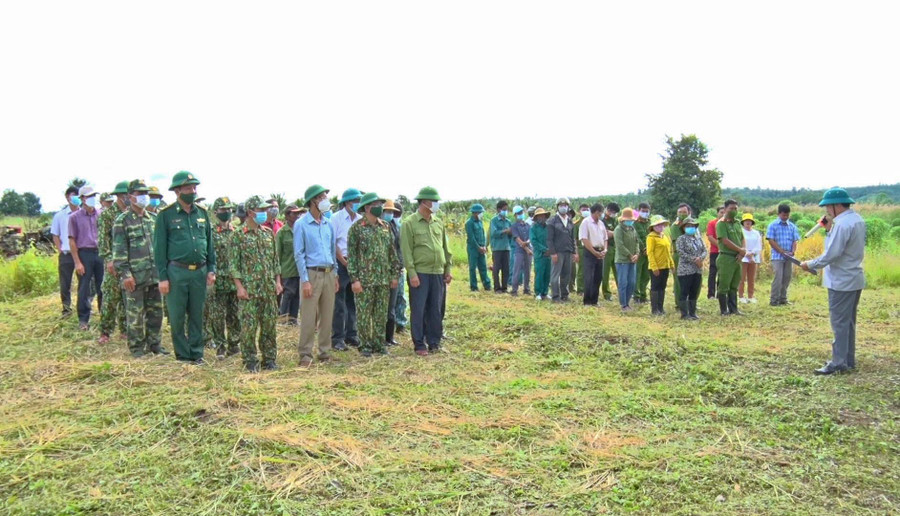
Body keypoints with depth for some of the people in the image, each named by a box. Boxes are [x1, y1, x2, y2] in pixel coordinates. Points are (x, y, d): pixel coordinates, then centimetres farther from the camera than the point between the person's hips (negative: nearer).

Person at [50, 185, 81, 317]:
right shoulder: (59, 216, 4)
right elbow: (55, 236, 7)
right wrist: (60, 251, -1)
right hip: (66, 255, 1)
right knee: (65, 283, 6)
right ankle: (66, 308, 18)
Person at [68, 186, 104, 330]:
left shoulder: (100, 215, 8)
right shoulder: (75, 217, 0)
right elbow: (72, 241, -2)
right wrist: (77, 262, -8)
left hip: (100, 253, 3)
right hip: (84, 253, -3)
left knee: (102, 286, 7)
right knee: (84, 289, 3)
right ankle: (83, 320, 12)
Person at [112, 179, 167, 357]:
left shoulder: (153, 219, 13)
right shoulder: (122, 221, -4)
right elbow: (119, 250, -8)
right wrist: (125, 274, -15)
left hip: (155, 274, 6)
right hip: (135, 276, -6)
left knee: (156, 311, 11)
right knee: (135, 314, 1)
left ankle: (153, 343, 23)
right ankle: (137, 348, 12)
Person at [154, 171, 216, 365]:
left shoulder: (202, 213, 9)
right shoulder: (166, 215, -3)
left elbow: (210, 244, 14)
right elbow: (159, 248, -3)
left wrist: (211, 269, 7)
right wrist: (162, 277, -7)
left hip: (200, 272, 3)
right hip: (176, 272, -3)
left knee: (197, 316, 10)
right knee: (177, 317, 4)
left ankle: (197, 353, 20)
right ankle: (183, 355, 15)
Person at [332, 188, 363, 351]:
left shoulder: (360, 220, 8)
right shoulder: (337, 218, -6)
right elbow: (332, 244, -9)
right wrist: (345, 262, -12)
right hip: (341, 263, -5)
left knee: (353, 302, 12)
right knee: (339, 303, -2)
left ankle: (351, 335, 22)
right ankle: (337, 339, 4)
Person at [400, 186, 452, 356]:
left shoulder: (438, 223, 12)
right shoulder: (410, 223, -6)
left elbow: (446, 248, 16)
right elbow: (406, 251, -9)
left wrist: (448, 270, 13)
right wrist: (412, 273, -14)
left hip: (438, 273, 5)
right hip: (420, 273, -5)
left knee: (436, 310, 10)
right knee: (419, 310, 0)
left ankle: (434, 342, 20)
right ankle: (419, 345, 9)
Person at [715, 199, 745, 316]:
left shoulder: (737, 223, 14)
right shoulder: (721, 223, -8)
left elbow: (742, 239, 13)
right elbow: (725, 241, -16)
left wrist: (742, 253, -5)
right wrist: (741, 250, -10)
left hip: (737, 258, 7)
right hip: (726, 258, -7)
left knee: (734, 285, 12)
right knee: (724, 285, -2)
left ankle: (733, 309, 19)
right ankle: (724, 310, 5)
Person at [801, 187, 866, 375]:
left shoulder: (842, 224, -21)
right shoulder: (857, 219, 10)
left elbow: (831, 254, -24)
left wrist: (810, 265, -11)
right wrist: (829, 229, 3)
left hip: (841, 282, -10)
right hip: (855, 279, 10)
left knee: (839, 323, -4)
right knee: (848, 322, 17)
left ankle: (838, 363, 0)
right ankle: (849, 360, 25)